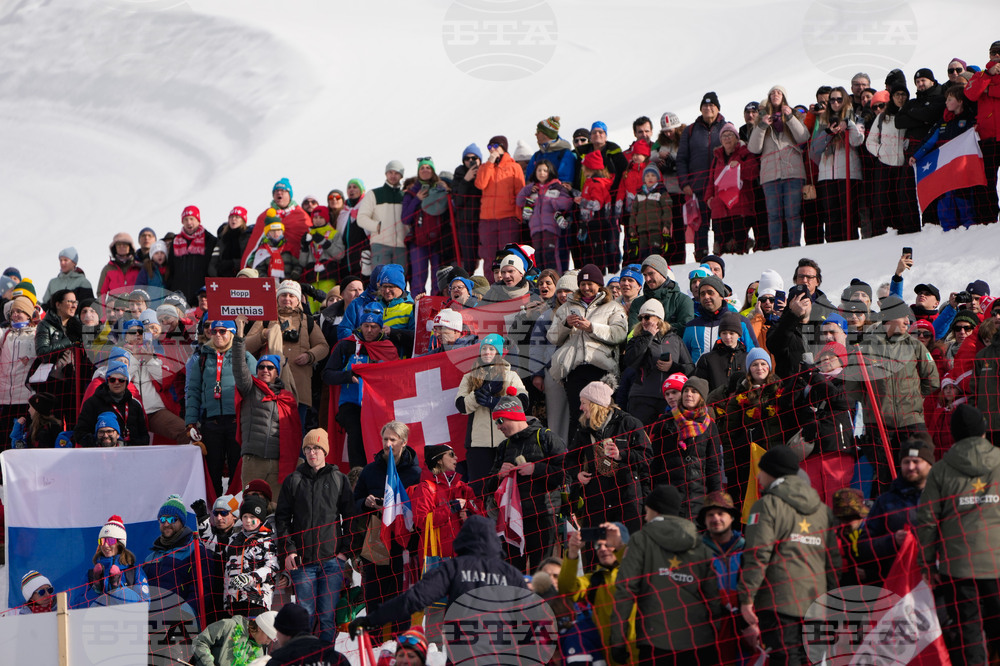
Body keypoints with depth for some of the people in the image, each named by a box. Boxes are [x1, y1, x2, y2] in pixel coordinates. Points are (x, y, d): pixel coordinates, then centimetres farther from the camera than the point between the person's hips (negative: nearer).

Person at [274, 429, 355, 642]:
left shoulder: (339, 479, 7)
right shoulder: (293, 481, 8)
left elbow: (350, 517, 9)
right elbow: (282, 518, 9)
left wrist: (346, 551, 0)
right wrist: (287, 550, -2)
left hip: (332, 559, 0)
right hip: (302, 560, 0)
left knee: (328, 615, -1)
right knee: (305, 613, -2)